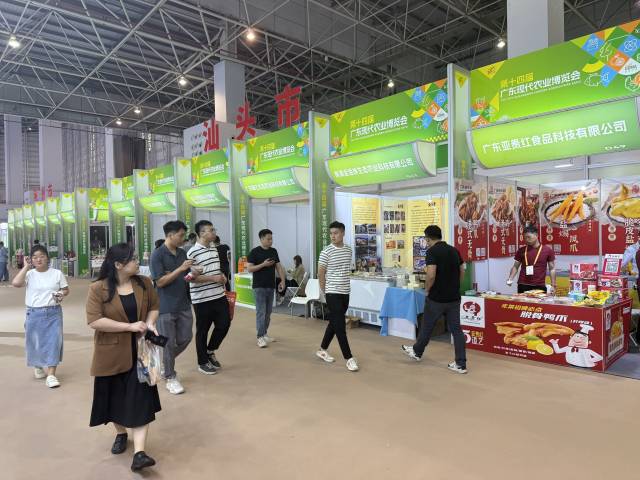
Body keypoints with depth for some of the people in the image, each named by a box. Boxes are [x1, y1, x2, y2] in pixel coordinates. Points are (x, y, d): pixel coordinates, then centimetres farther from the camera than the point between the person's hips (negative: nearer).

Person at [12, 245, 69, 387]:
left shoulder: (57, 273, 1)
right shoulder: (29, 274, -1)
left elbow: (66, 289, 9)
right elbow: (15, 283, -21)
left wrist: (62, 294, -14)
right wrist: (26, 267, -12)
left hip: (53, 313, 0)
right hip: (34, 314, 1)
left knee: (53, 341, -5)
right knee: (35, 341, 14)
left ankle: (51, 375, -1)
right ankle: (37, 366, 41)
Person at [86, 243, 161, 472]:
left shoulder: (143, 283, -3)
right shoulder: (98, 289, -13)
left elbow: (154, 306, 10)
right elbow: (94, 321, -19)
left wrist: (150, 323, -11)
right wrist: (130, 326, -22)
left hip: (139, 352, 1)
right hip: (112, 354, -1)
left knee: (140, 399, -4)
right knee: (115, 396, 15)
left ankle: (139, 453, -3)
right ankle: (121, 434, 42)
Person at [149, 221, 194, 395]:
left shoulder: (182, 253, 8)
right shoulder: (157, 254, -12)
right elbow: (160, 282, -17)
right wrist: (180, 269, -22)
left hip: (184, 305, 6)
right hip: (165, 307, -6)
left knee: (185, 338, 12)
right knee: (168, 343, 4)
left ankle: (165, 362, 37)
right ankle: (170, 378, 19)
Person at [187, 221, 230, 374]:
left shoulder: (214, 249, 10)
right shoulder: (193, 253, -14)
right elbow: (192, 278, -17)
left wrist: (222, 276, 1)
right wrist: (213, 278, -19)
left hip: (219, 296, 7)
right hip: (202, 299, -7)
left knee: (224, 324, 8)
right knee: (202, 331, 7)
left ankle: (210, 351, 31)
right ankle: (203, 363, 22)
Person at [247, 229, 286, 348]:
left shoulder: (274, 251, 9)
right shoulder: (254, 252, -7)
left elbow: (279, 267, 9)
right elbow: (249, 268, -11)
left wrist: (282, 280, -2)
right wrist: (263, 264, -19)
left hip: (271, 286, 6)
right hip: (259, 287, -6)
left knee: (268, 312, 11)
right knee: (261, 312, -7)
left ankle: (264, 334, 21)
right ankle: (260, 337, -3)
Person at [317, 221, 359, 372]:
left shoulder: (349, 250, 6)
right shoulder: (326, 252, -11)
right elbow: (321, 273, -4)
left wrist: (344, 285, 14)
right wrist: (325, 290, 3)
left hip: (345, 292, 6)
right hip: (333, 293, -6)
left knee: (334, 323, 15)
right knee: (340, 326, -7)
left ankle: (322, 350, 31)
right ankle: (349, 358, -1)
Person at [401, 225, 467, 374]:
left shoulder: (432, 251, -15)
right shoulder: (454, 250, 7)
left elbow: (431, 275, -25)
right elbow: (462, 272, 13)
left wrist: (427, 290, -8)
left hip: (436, 298, -6)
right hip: (454, 297, 6)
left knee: (427, 327, 14)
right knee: (456, 330, 8)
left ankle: (417, 352, 33)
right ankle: (460, 364, 8)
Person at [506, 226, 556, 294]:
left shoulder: (547, 250, 2)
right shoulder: (522, 250, 4)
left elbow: (552, 269, 6)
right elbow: (515, 266, 9)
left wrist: (553, 285, 0)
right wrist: (510, 279, -7)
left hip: (540, 286, -1)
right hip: (523, 286, 1)